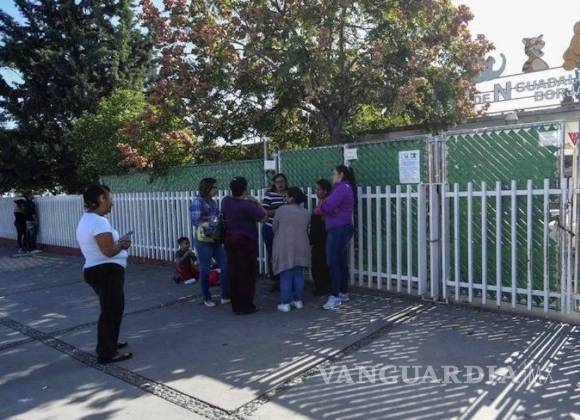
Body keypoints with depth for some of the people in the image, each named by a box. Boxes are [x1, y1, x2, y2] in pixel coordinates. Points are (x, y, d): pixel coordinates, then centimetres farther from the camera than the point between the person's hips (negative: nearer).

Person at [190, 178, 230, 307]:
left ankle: (225, 296, 16)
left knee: (225, 267, 4)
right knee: (205, 270, 5)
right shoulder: (197, 201, -8)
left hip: (216, 240, 7)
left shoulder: (213, 202, 12)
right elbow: (196, 221, -17)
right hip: (203, 241, -6)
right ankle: (207, 298, 20)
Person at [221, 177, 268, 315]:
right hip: (246, 241, -7)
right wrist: (256, 202, -7)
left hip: (230, 240, 7)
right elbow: (264, 217, -16)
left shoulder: (226, 201, 3)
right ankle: (245, 306, 8)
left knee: (234, 273, 13)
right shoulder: (247, 206, -20)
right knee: (247, 274, 3)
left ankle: (236, 305, 22)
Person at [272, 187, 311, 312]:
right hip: (301, 248, 3)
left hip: (284, 248, -3)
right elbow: (306, 229, 10)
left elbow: (274, 227, 1)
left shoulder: (281, 210, -8)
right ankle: (298, 301, 18)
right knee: (298, 275, 13)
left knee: (285, 276, 2)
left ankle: (285, 303, 4)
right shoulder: (306, 213, 3)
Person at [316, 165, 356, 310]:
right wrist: (324, 208, -5)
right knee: (341, 262, 14)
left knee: (334, 263, -9)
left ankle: (335, 296, -7)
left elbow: (328, 206, -22)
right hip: (342, 229, 11)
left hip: (338, 230, -11)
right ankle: (344, 293, 23)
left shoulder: (342, 188, -14)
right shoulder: (346, 188, 20)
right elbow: (331, 205, 15)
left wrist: (320, 209, -1)